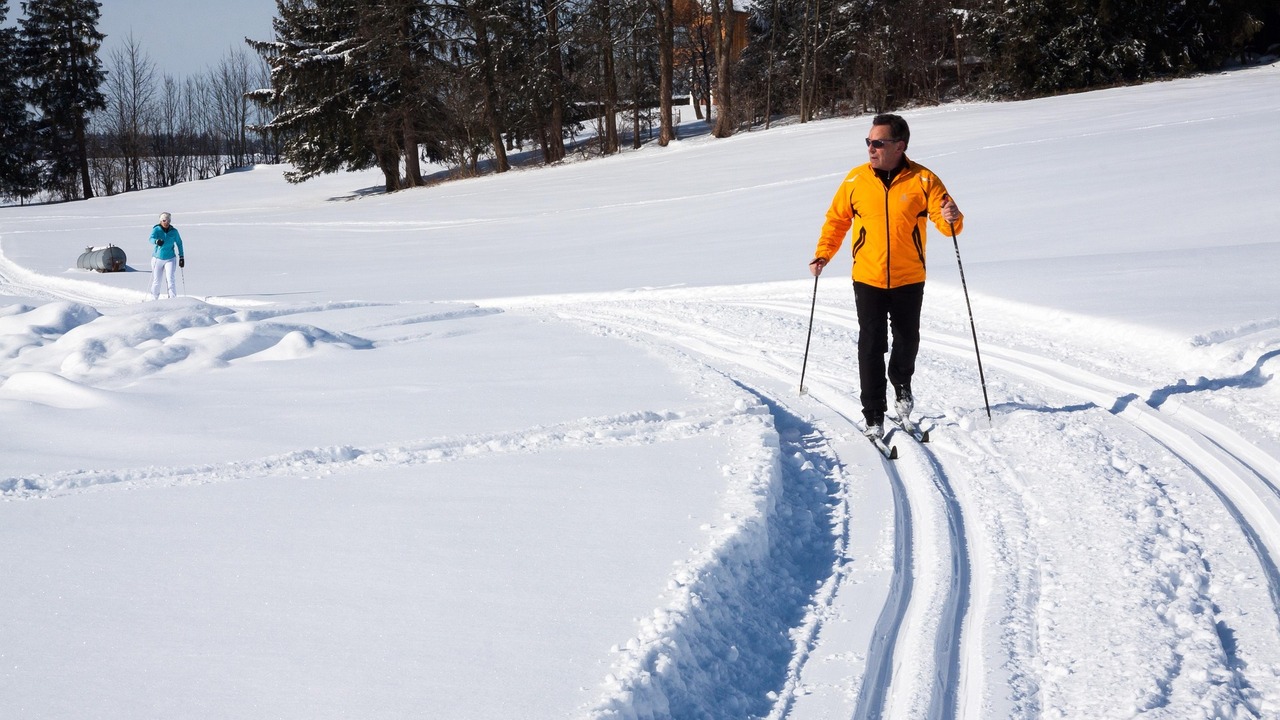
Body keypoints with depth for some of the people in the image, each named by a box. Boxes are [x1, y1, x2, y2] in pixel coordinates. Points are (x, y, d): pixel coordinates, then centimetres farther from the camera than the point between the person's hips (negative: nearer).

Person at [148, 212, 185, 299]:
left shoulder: (174, 231, -4)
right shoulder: (156, 229, -9)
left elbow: (179, 243, 9)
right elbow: (151, 239, -28)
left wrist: (181, 257, 8)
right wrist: (157, 241, -51)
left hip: (170, 258, 0)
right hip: (157, 258, 0)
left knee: (171, 279, -15)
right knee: (156, 281, 8)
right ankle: (154, 299, 27)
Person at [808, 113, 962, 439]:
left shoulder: (923, 180, -7)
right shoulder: (856, 179, -3)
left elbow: (947, 222, -8)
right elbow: (837, 219, 8)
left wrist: (951, 218, -31)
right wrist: (823, 254, -3)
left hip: (909, 280, 0)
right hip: (868, 278, 0)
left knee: (907, 339, 15)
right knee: (871, 346, -4)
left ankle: (901, 384, 45)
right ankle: (874, 418, 1)